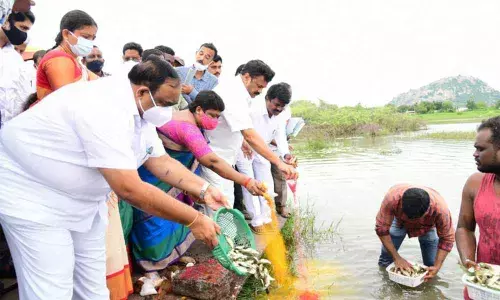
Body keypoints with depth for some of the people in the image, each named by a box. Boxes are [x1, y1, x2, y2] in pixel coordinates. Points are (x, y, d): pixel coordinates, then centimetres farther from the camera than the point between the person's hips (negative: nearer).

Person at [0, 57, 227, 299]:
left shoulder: (142, 112, -3)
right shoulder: (103, 109, -34)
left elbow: (161, 162, 3)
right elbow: (129, 189, -37)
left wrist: (204, 190, -9)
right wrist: (194, 220, -29)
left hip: (82, 197, 9)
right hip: (33, 195, -8)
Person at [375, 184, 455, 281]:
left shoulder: (440, 209, -41)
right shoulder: (392, 198, -43)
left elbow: (447, 239, -25)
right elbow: (382, 228, -31)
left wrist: (436, 267, -31)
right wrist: (396, 257, -31)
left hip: (427, 228, 0)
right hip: (400, 222, 0)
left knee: (431, 266, -3)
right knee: (384, 264, -4)